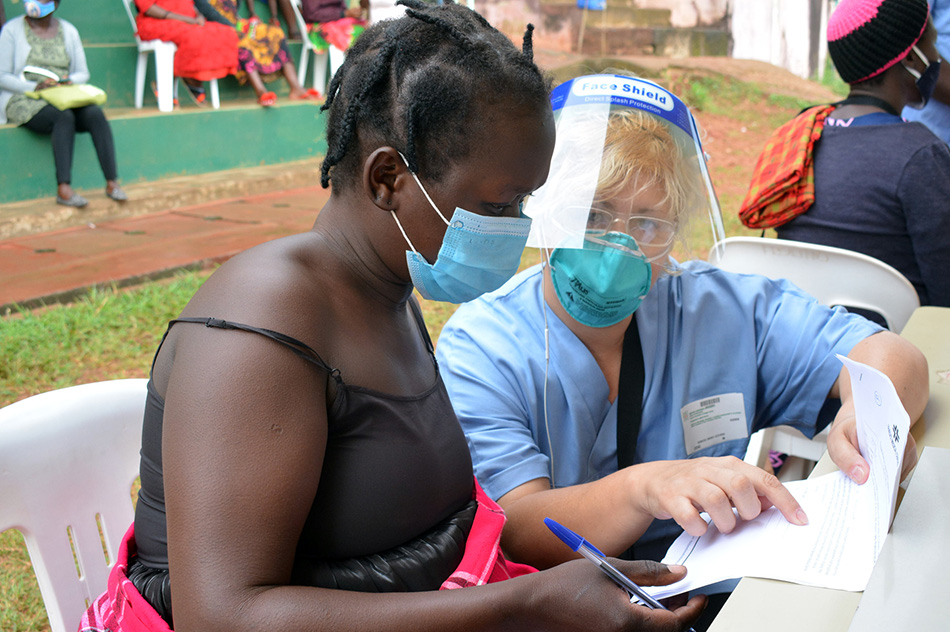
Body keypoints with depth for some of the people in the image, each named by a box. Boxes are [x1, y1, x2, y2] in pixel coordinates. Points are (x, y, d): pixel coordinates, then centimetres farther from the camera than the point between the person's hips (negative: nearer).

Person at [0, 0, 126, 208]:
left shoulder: (68, 31, 14)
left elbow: (83, 73, 14)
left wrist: (69, 80, -10)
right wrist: (35, 87, -18)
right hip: (24, 101, -4)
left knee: (95, 113, -28)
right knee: (64, 117, -36)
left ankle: (112, 182, -31)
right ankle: (63, 188, -42)